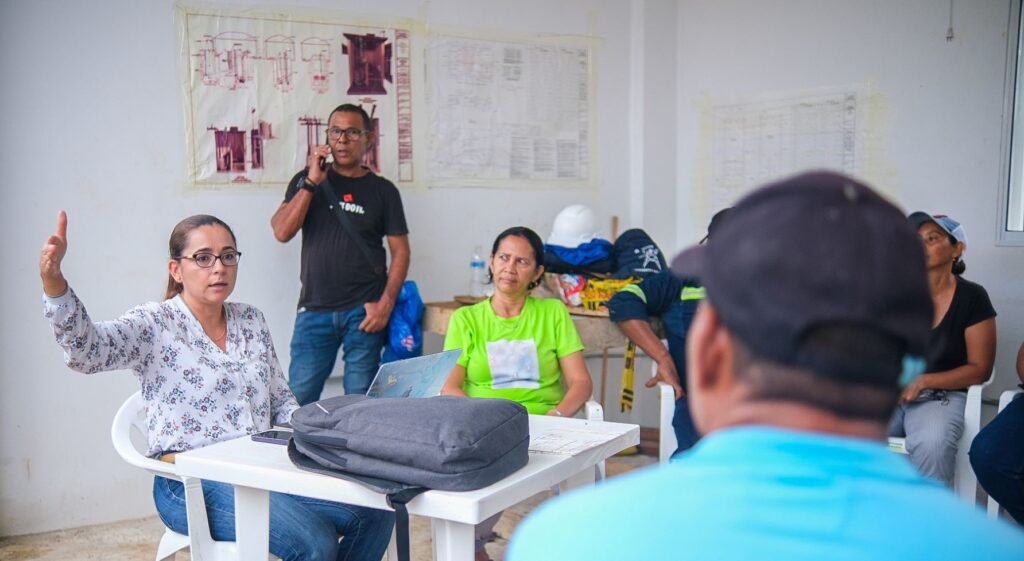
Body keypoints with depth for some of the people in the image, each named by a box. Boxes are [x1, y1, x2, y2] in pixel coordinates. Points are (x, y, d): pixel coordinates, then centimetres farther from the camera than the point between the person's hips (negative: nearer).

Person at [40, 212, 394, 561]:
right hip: (192, 484, -6)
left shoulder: (252, 321, 10)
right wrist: (53, 282, -43)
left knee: (375, 512, -8)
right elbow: (85, 351, -26)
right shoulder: (155, 325, -6)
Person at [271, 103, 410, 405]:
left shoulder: (382, 190, 6)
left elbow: (400, 251, 5)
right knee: (298, 399, -3)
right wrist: (312, 182, -9)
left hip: (363, 312, -1)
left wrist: (385, 304, -7)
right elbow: (282, 232, -3)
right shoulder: (307, 180, 10)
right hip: (314, 311, 1)